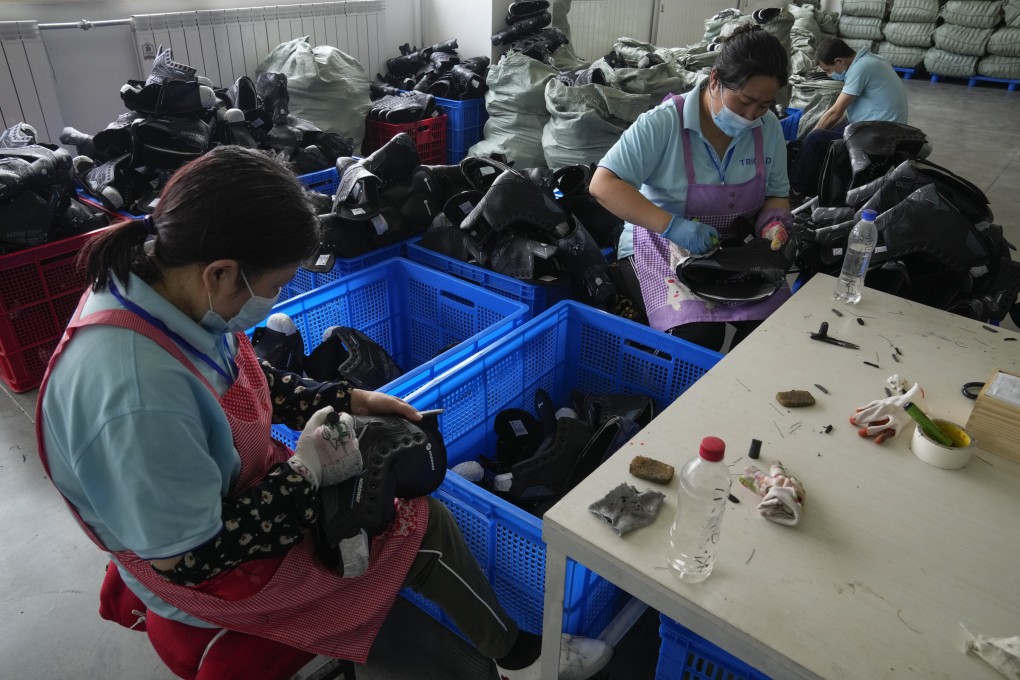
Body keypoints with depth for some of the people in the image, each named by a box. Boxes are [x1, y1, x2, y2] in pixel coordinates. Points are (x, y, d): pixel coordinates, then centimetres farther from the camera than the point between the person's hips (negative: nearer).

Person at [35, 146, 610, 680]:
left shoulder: (151, 281, -14)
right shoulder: (137, 400, -41)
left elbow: (247, 381, 4)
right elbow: (189, 559, -28)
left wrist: (344, 399, -3)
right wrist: (305, 473, -20)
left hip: (240, 490, 8)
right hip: (215, 574, -8)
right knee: (424, 526, -3)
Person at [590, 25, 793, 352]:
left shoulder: (769, 128, -1)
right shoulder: (664, 123, -18)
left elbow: (776, 194, 12)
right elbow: (602, 184, -24)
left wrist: (774, 224, -13)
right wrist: (672, 225, -32)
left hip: (734, 248, 5)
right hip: (660, 246, -5)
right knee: (699, 334, -29)